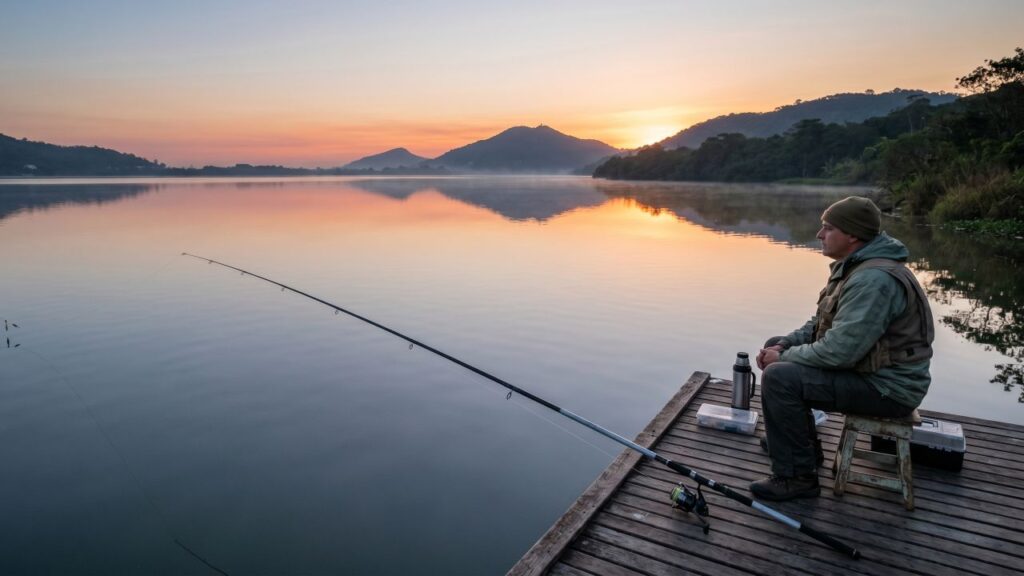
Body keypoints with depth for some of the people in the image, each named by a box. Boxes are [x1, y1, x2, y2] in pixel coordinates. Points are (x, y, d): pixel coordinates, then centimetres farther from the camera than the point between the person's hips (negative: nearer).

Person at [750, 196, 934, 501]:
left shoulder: (874, 279, -27)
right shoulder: (853, 265, 7)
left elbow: (840, 351, -32)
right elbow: (823, 322, 14)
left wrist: (784, 358, -17)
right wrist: (783, 345, -2)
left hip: (887, 387, -11)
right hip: (867, 364, 11)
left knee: (779, 378, -24)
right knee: (775, 346, 13)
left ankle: (796, 477, -9)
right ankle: (804, 445, 22)